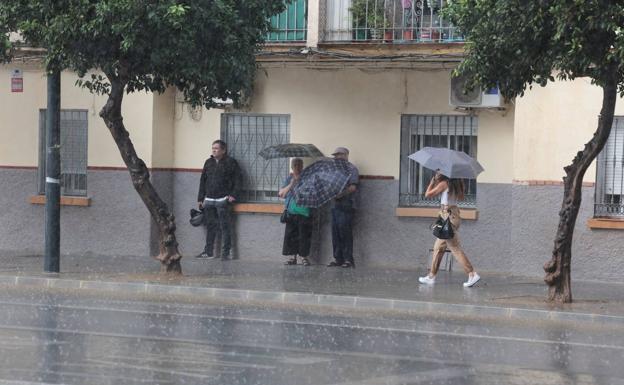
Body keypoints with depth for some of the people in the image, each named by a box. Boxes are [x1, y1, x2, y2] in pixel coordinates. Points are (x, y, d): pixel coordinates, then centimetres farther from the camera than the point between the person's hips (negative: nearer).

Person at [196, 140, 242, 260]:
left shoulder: (230, 162, 0)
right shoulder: (208, 162, 15)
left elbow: (238, 178, -1)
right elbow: (203, 181, 18)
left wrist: (233, 195, -9)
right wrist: (200, 198, 14)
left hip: (222, 200, -5)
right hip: (209, 199, 5)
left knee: (224, 226, -6)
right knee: (210, 226, 9)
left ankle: (225, 252, -4)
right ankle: (208, 252, 14)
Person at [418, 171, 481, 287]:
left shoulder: (444, 184, -12)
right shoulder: (456, 184, 9)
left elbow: (427, 194, -8)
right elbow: (461, 198, 23)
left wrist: (432, 181, 4)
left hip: (448, 216, -9)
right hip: (454, 214, 9)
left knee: (455, 248, -9)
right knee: (438, 247, 16)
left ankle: (472, 274, -14)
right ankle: (431, 276, 21)